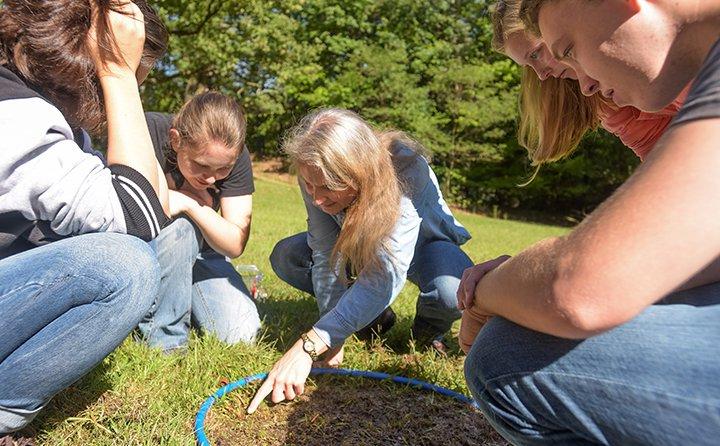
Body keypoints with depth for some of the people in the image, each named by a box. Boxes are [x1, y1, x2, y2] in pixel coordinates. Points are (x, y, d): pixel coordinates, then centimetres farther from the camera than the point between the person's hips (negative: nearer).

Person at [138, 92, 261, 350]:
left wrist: (190, 203, -34)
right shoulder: (148, 133, -26)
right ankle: (165, 340, -20)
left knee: (242, 333, -16)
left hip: (198, 251, 3)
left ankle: (183, 293, 14)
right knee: (180, 224, -37)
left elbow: (235, 245, -22)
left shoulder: (235, 157, -18)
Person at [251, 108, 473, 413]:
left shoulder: (405, 174, -41)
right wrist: (332, 336, -28)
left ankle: (429, 328, 1)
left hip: (423, 243, -4)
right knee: (285, 257, -16)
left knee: (452, 291, -38)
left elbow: (385, 276, -48)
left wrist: (308, 347, -53)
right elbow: (326, 254, -23)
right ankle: (372, 314, 2)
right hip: (361, 243, 4)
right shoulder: (317, 177, -27)